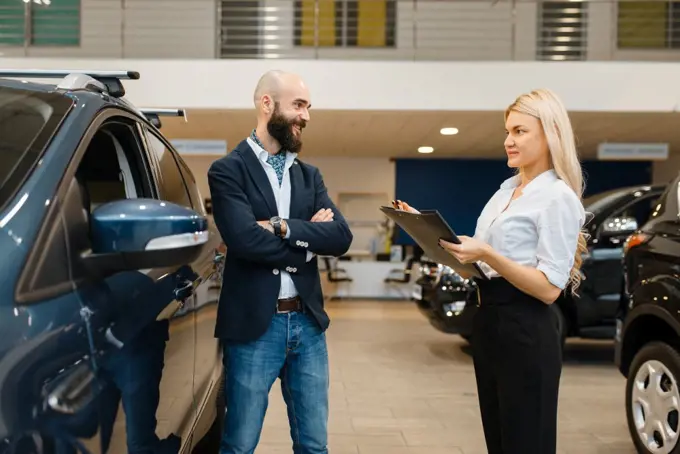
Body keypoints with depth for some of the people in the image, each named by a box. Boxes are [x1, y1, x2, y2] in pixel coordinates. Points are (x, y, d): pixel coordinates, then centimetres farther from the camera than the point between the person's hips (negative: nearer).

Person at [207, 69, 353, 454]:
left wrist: (284, 227, -14)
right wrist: (310, 238, -7)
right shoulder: (228, 170, -4)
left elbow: (341, 236, -1)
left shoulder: (310, 175, 13)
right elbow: (245, 238, -19)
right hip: (254, 325, -5)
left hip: (308, 323, 5)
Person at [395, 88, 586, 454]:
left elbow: (549, 289, -19)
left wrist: (486, 254, -27)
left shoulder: (558, 198, -12)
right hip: (488, 321, 8)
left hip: (525, 331, -8)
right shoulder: (506, 190, 12)